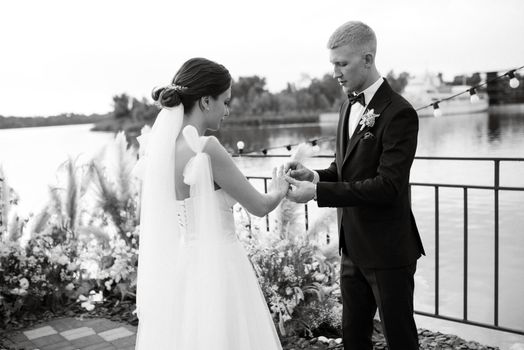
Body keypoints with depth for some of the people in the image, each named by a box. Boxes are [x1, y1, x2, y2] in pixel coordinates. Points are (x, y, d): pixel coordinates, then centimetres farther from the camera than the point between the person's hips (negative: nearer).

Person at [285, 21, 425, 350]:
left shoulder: (399, 113, -18)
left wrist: (317, 192, -26)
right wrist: (317, 175, -6)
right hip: (353, 247, 8)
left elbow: (388, 185, -24)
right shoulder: (350, 105, 9)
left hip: (387, 250, -8)